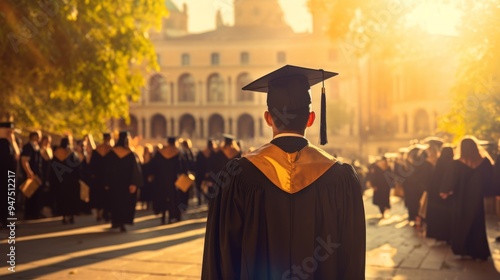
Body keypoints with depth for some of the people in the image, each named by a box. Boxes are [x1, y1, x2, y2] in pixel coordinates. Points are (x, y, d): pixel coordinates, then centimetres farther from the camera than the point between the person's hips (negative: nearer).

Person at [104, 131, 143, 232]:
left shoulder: (112, 152, -3)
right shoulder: (131, 154, -10)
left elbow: (108, 168, 0)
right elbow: (135, 170, -14)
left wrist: (107, 182, 7)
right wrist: (134, 184, -13)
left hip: (114, 182, 2)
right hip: (126, 183, -2)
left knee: (115, 202, 17)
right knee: (125, 202, 4)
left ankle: (115, 222, 23)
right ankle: (122, 223, -5)